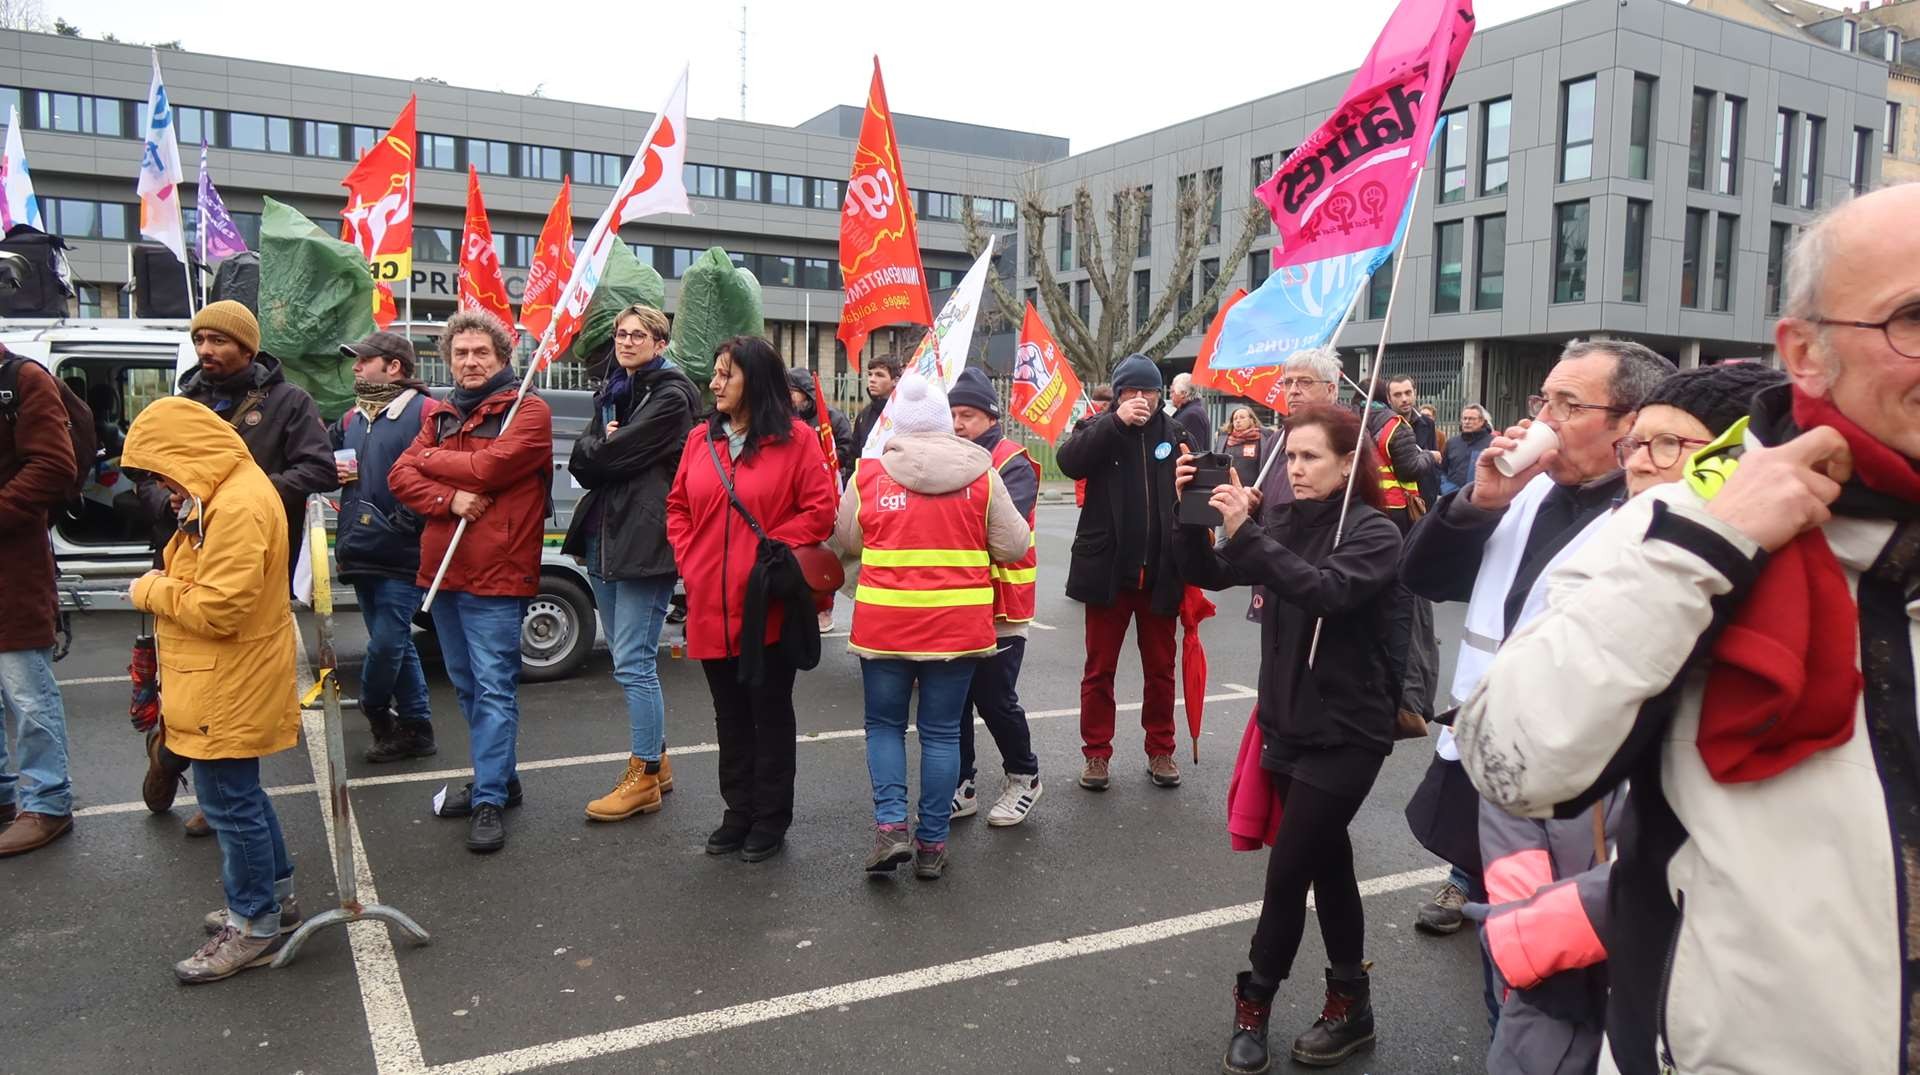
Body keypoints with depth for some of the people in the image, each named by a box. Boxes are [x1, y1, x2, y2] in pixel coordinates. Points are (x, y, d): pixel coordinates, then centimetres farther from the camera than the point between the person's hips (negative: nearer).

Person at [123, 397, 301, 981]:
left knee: (230, 803, 1)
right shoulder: (226, 492, 10)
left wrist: (152, 592, -12)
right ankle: (275, 895, 35)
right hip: (227, 681, 11)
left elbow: (219, 608, -26)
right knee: (240, 796, 21)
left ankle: (256, 926, 15)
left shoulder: (237, 506, -24)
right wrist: (164, 586, 4)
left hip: (230, 689, -11)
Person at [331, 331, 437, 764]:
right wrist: (334, 471, 6)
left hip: (402, 555, -8)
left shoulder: (425, 412, -9)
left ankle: (373, 708, 19)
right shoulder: (351, 418, 18)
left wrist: (404, 522, -19)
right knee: (395, 644, 13)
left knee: (386, 642, -7)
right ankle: (415, 730, 21)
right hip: (361, 552, 8)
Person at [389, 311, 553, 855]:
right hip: (443, 570, 8)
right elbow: (401, 476, 4)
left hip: (496, 574, -7)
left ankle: (489, 801, -1)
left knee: (494, 688, -6)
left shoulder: (528, 410, -4)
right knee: (468, 686, 16)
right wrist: (449, 498, -15)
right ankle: (498, 778, 29)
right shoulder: (441, 415, 16)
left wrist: (432, 459, -2)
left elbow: (488, 468, -18)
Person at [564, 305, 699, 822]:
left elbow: (611, 455, -16)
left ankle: (645, 775, 3)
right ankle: (656, 761, 26)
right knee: (629, 660, 14)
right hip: (604, 536, 9)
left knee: (633, 663, -7)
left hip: (644, 541, -9)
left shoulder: (670, 397, -8)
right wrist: (603, 446, -8)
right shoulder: (613, 392, 18)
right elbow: (581, 463, 9)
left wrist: (595, 450, 3)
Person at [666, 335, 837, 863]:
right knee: (730, 715, 16)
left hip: (769, 606, -4)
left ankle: (771, 819, 21)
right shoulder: (700, 438, 6)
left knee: (770, 712, 9)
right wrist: (688, 560, 1)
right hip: (710, 605, 5)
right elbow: (678, 508, 13)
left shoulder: (794, 439, -7)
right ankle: (739, 813, 30)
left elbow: (821, 511, -8)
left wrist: (774, 546, -12)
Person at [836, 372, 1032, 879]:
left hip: (885, 623, 0)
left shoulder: (869, 475, -4)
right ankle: (932, 843, 17)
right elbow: (1013, 546, 1)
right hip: (958, 624, 1)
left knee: (884, 723, 17)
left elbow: (845, 541, 8)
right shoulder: (980, 475, -4)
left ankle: (890, 825, 3)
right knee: (941, 731, 11)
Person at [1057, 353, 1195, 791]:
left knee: (1160, 668, 12)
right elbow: (1069, 461, -21)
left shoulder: (1176, 433, 6)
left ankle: (1160, 750, 25)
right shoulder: (1098, 427, 0)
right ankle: (1096, 752, 17)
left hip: (1160, 572, 2)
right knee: (1099, 669, 7)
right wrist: (1117, 421, -25)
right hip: (1108, 570, -2)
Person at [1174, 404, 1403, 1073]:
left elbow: (1326, 592, -30)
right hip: (1286, 720, 6)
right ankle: (1350, 1003, 32)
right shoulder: (1281, 519, 3)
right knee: (1325, 863, 17)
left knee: (1288, 870, -2)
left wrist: (1244, 531, -35)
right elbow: (1209, 575, 0)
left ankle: (1254, 1005, 17)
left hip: (1346, 732, -6)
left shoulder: (1374, 532, -12)